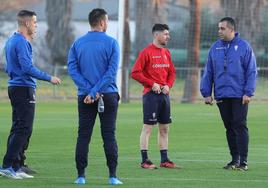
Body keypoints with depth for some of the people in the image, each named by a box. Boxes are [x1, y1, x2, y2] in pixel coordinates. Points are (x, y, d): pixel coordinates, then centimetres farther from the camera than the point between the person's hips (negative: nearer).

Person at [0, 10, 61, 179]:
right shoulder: (22, 43, -15)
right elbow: (28, 68, -23)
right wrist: (49, 78, -17)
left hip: (15, 87, 10)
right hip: (24, 89, -10)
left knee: (19, 129, 11)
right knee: (23, 129, -10)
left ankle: (16, 167, 12)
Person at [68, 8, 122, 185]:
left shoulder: (78, 43, 4)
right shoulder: (111, 43, -4)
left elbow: (72, 69, -3)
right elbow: (111, 72, -12)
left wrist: (90, 91, -9)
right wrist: (95, 92, -12)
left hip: (84, 97, 2)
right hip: (108, 95, -2)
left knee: (83, 136, 4)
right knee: (109, 135, 1)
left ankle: (81, 176, 1)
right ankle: (113, 176, -1)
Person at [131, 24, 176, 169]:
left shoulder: (166, 53, 13)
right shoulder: (146, 52, -9)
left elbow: (172, 72, 19)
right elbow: (135, 73, -12)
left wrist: (168, 85, 1)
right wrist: (152, 84, -15)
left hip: (164, 94, 7)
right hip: (151, 94, -7)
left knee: (164, 128, 10)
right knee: (147, 127, -6)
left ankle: (164, 160, 15)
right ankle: (145, 161, -4)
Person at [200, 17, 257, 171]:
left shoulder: (244, 47, -4)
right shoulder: (215, 48, 8)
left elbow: (252, 71, -5)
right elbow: (208, 72, 10)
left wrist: (248, 93, -12)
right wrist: (206, 93, 4)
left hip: (239, 96, -4)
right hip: (222, 95, 4)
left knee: (240, 126, -7)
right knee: (229, 128, 8)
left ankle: (243, 161, -5)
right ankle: (235, 159, 15)